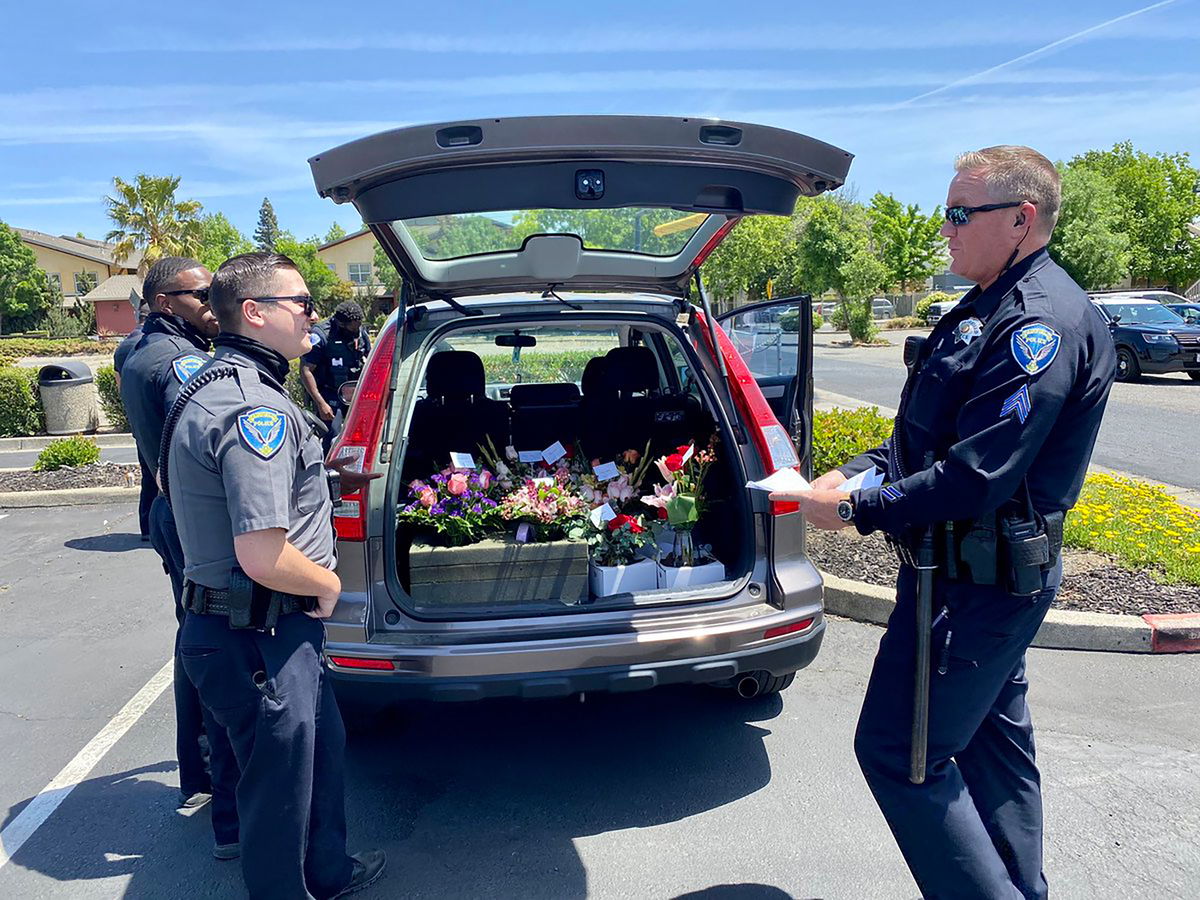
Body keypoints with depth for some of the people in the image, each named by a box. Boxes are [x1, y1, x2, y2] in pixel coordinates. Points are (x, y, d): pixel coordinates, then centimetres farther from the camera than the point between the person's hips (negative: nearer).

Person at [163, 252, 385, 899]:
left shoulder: (218, 384, 8)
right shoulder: (257, 408, -27)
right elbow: (264, 556, -32)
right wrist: (329, 585, -12)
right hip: (258, 637, -11)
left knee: (322, 744, 26)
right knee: (281, 783, 9)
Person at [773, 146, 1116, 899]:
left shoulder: (1043, 323, -21)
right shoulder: (987, 308, 13)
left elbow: (974, 477, -27)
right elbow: (925, 437, 16)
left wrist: (855, 511, -20)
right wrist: (855, 472, 2)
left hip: (977, 582, -10)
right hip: (991, 576, 10)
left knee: (897, 751, -3)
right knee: (993, 743, 22)